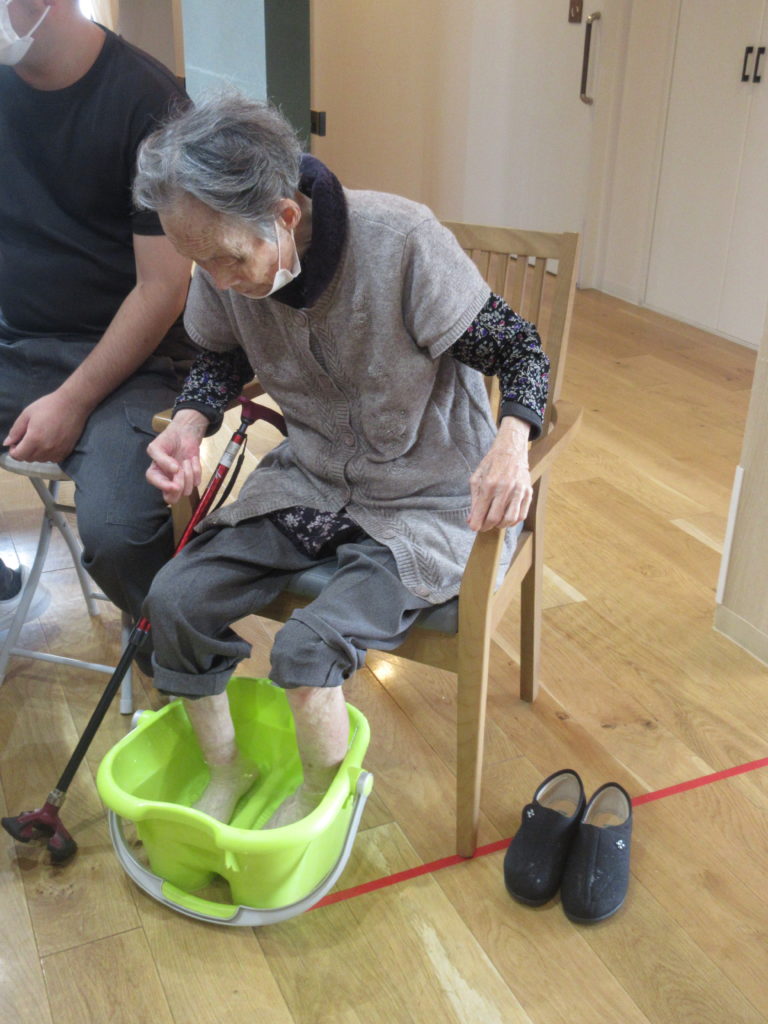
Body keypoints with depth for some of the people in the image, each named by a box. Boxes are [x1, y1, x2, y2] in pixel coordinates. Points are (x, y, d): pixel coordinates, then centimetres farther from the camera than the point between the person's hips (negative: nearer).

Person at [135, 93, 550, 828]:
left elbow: (517, 349, -18)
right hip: (310, 477, 6)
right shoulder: (228, 256, -12)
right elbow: (222, 357, 9)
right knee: (175, 599, -10)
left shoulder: (402, 242, -27)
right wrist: (189, 423, -13)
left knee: (308, 648, -23)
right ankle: (224, 774, 16)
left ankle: (319, 794, 12)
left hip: (426, 497, -5)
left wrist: (511, 442, -38)